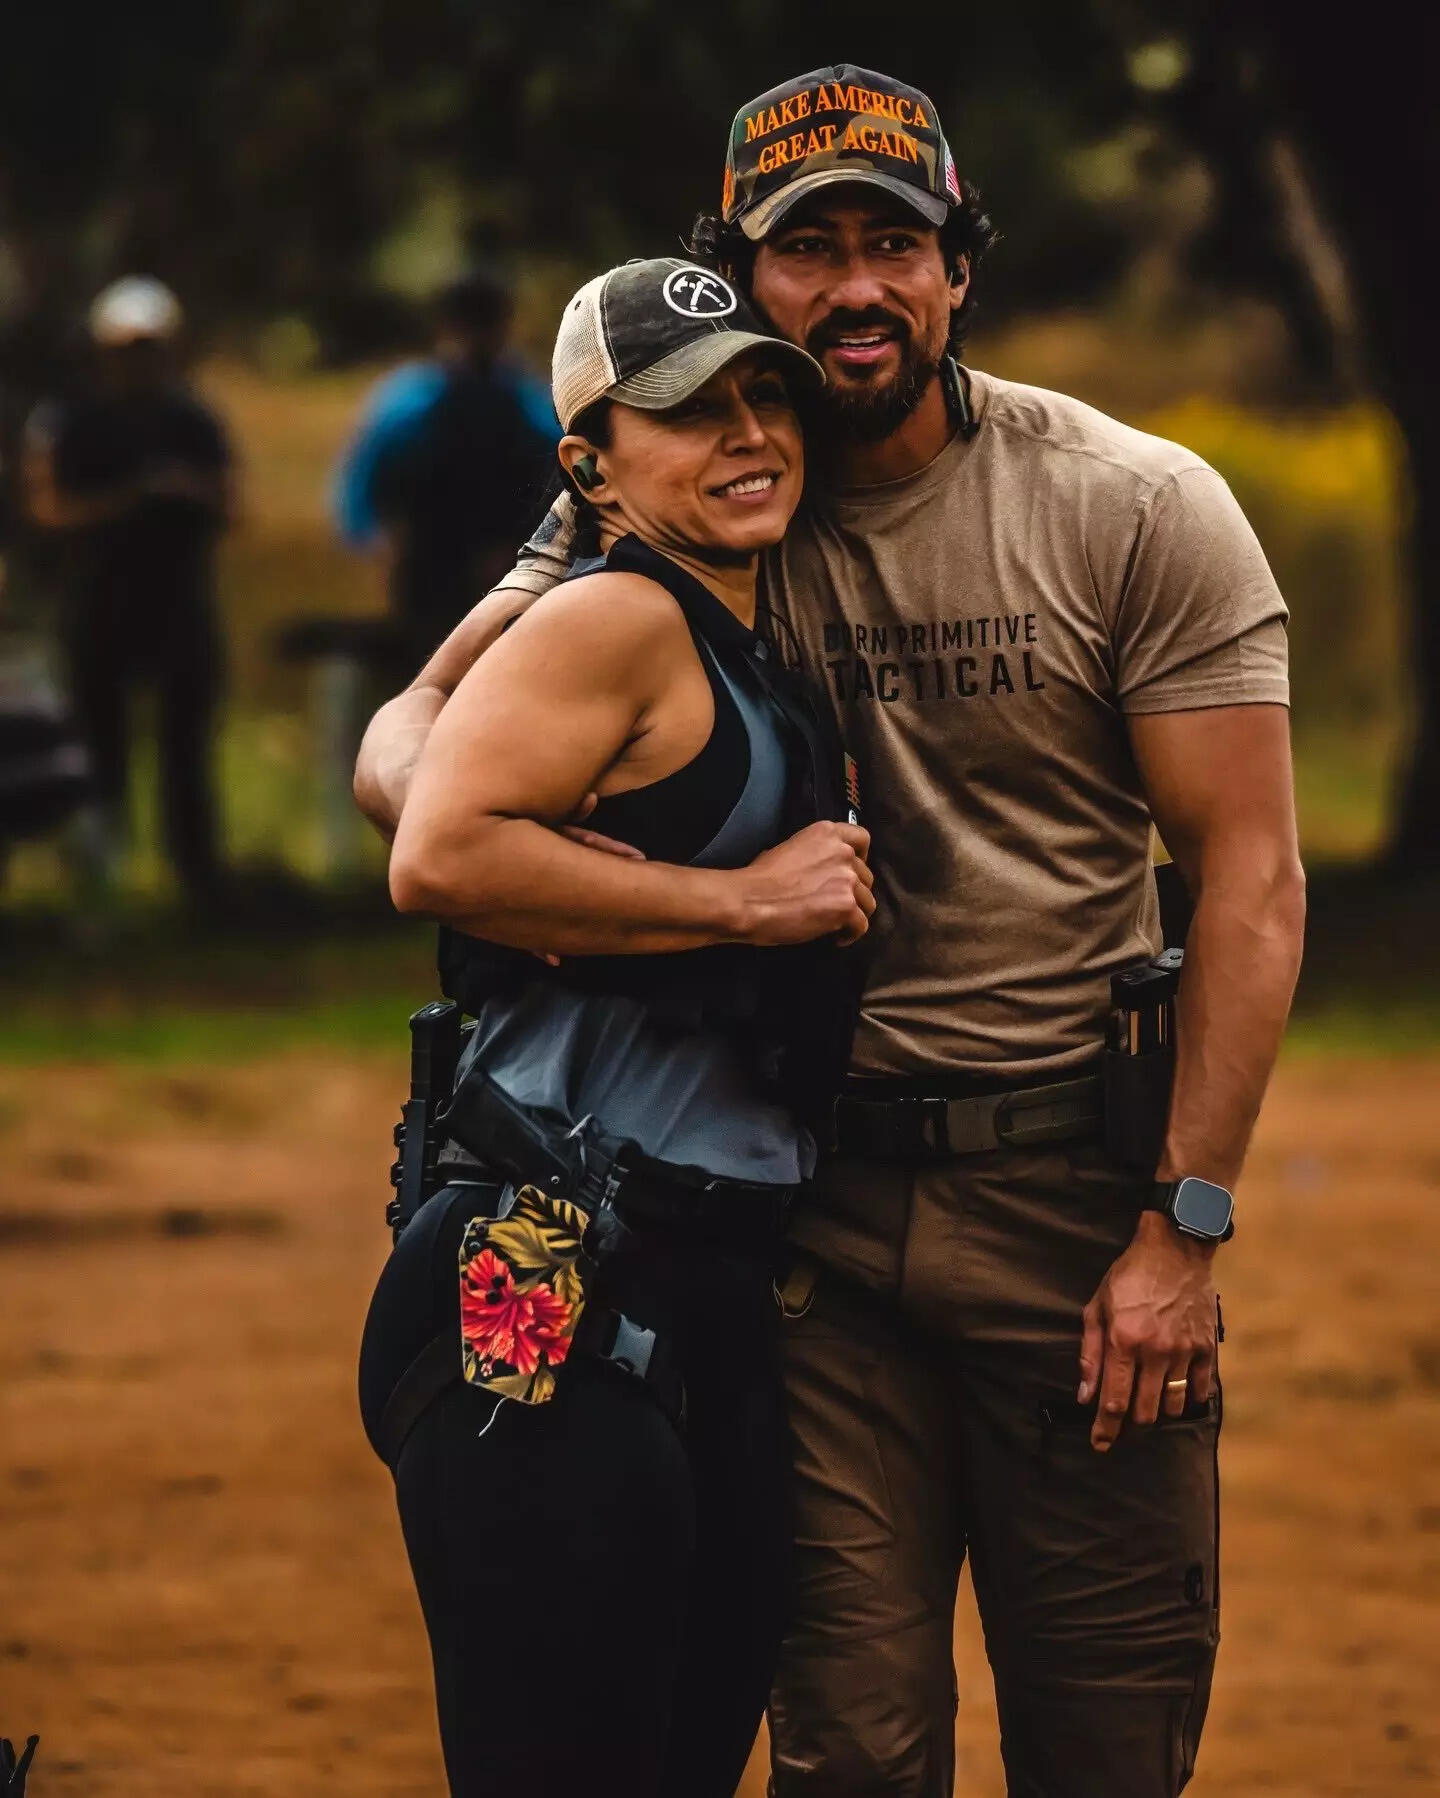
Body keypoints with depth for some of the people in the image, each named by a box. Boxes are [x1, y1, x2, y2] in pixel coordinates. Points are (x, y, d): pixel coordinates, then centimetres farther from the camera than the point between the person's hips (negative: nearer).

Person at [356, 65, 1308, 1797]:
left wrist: (1185, 1228, -12)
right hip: (813, 1189, 2)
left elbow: (1249, 875, -5)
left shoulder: (1140, 511, -4)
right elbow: (412, 730, 5)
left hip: (1073, 1183, -2)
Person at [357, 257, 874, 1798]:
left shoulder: (769, 670, 21)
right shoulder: (614, 622, -6)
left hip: (722, 1308, 9)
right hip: (553, 1315, -9)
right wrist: (744, 901, -14)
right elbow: (440, 857, -20)